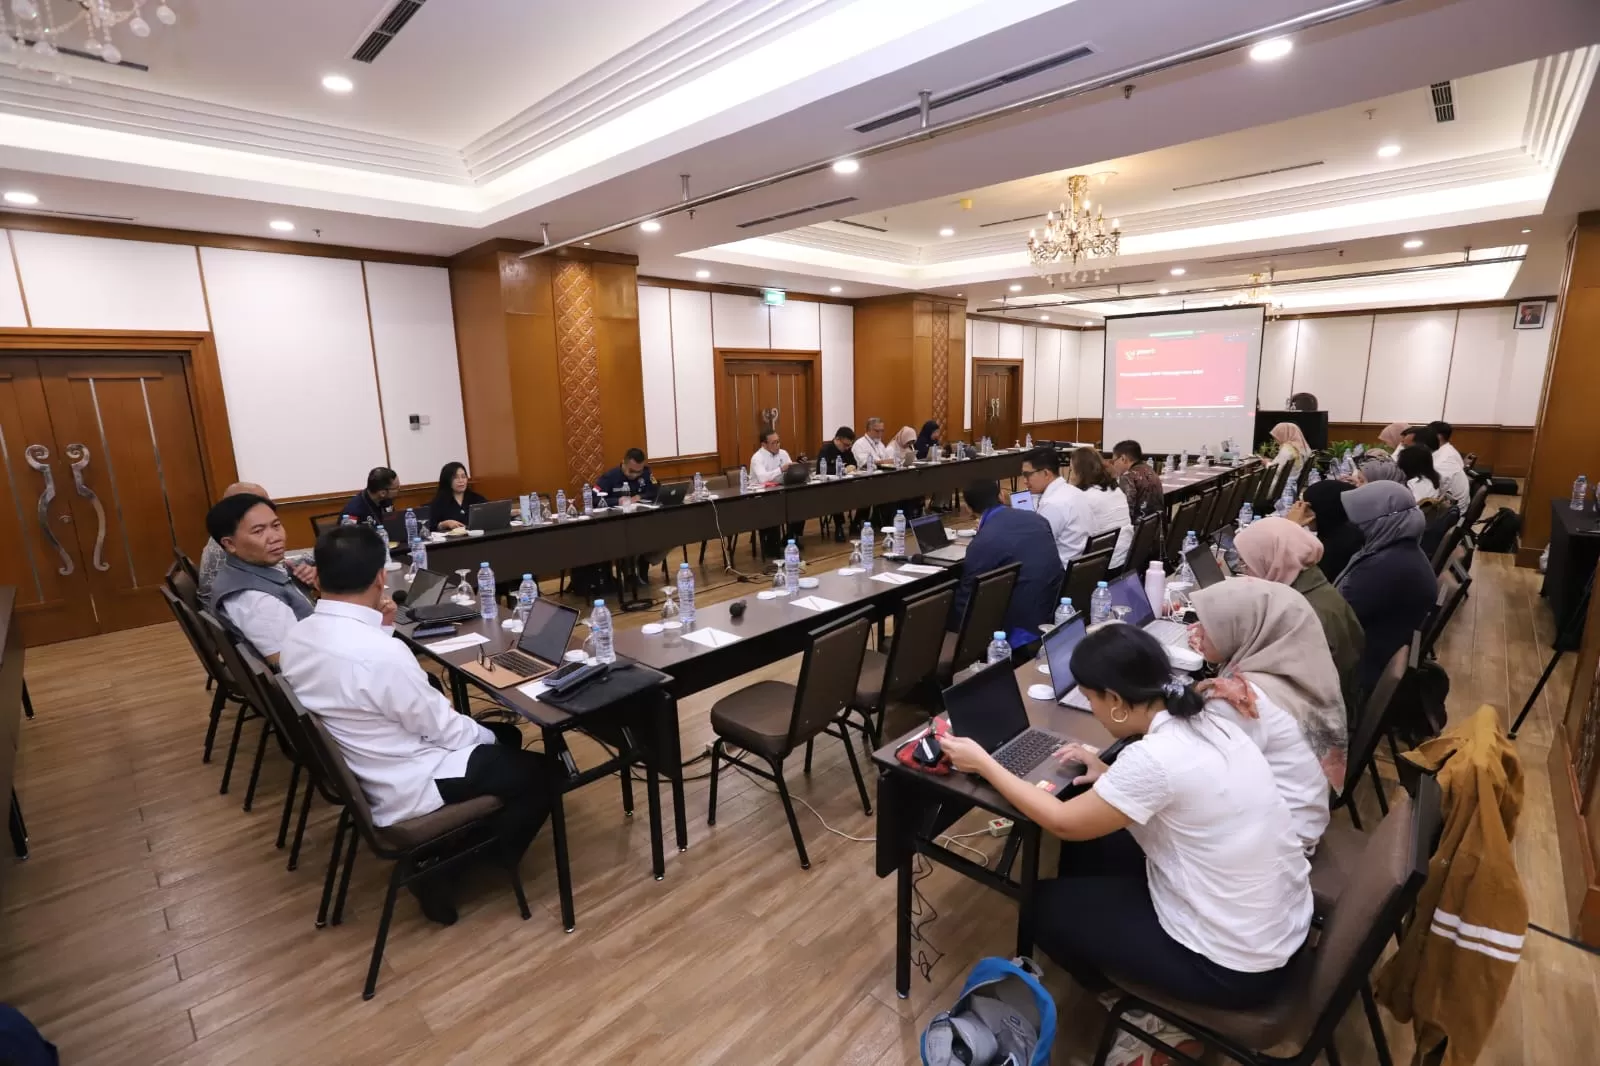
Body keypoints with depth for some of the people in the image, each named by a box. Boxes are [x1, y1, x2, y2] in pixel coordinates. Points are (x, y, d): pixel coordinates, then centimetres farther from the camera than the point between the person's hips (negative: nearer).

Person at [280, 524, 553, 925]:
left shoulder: (297, 636, -5)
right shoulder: (381, 653, -33)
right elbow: (441, 728, -20)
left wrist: (379, 626, 1)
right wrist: (489, 737, -1)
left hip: (363, 772, 9)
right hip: (406, 787, -9)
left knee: (506, 735, 19)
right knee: (541, 771, 4)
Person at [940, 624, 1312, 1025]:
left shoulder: (1154, 757, -30)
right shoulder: (1208, 717, -6)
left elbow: (1062, 822, -17)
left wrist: (983, 763, -10)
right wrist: (1110, 777, 4)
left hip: (1236, 964, -8)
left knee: (1045, 906, 6)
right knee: (1090, 844, 17)